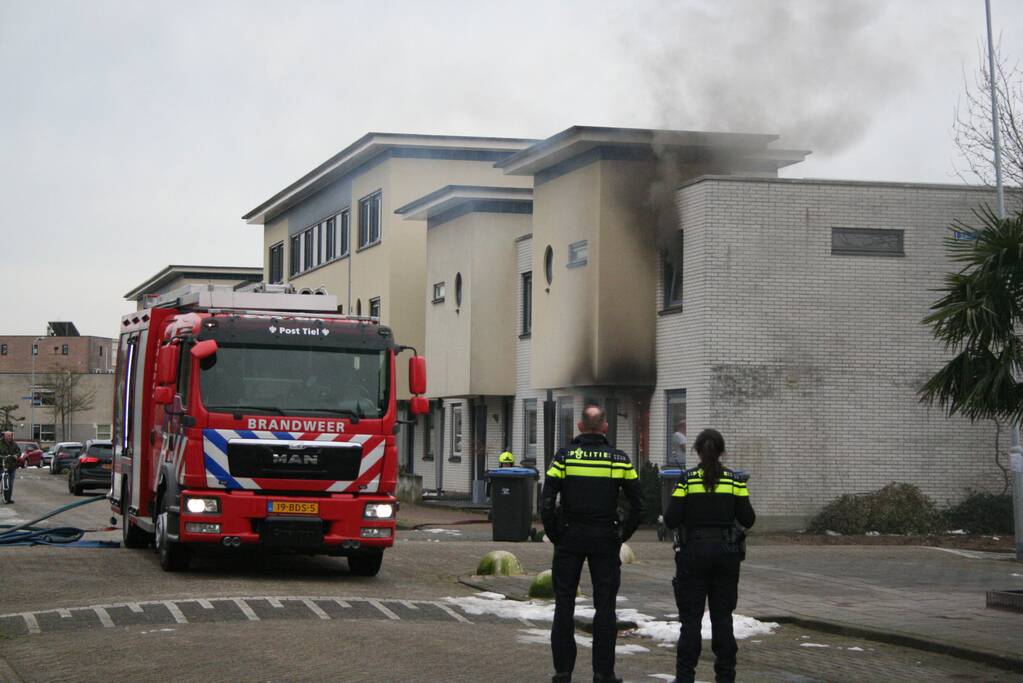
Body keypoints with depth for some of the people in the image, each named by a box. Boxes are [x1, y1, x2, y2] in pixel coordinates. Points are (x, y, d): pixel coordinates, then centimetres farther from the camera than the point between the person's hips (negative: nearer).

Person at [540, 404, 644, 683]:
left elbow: (546, 504, -9)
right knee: (605, 607, 6)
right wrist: (622, 535, 9)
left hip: (570, 537, 0)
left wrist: (554, 535, 3)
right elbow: (638, 506, -1)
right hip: (605, 540, 0)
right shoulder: (620, 460, -1)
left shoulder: (563, 457, -5)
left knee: (564, 605, 8)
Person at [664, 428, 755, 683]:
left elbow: (671, 520, -10)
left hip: (694, 552, -1)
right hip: (726, 552, 2)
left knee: (691, 616, 4)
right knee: (722, 615, 9)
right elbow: (748, 519, -3)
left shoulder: (687, 479, -6)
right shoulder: (735, 480, -2)